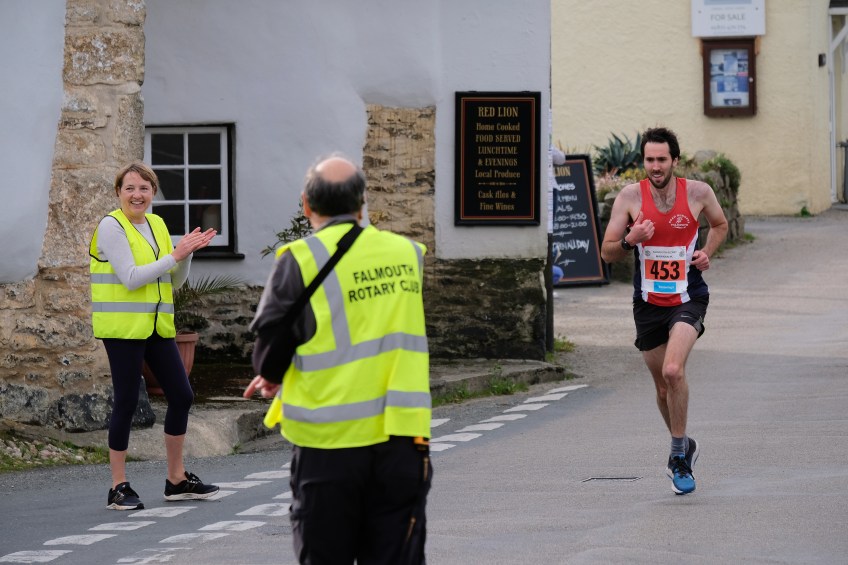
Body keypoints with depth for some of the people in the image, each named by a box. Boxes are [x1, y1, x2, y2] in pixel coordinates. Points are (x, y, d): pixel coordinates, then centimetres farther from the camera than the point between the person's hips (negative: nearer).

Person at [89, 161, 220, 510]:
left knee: (181, 396, 8)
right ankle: (118, 488, 2)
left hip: (157, 325, 7)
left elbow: (174, 282, 15)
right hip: (123, 327, -7)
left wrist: (187, 254, -3)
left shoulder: (156, 224, 13)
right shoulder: (111, 226, -9)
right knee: (127, 402, -5)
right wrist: (175, 255, -17)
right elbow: (131, 278, -19)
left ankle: (177, 480, 19)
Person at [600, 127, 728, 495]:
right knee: (663, 388, 11)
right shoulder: (630, 196, -6)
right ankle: (684, 446, 39)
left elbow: (720, 224, 17)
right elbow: (607, 253, -3)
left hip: (689, 299, -2)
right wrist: (630, 240, -24)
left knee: (673, 371, -25)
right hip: (648, 302, 2)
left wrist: (707, 252, -2)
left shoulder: (698, 192, -5)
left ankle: (678, 456, -10)